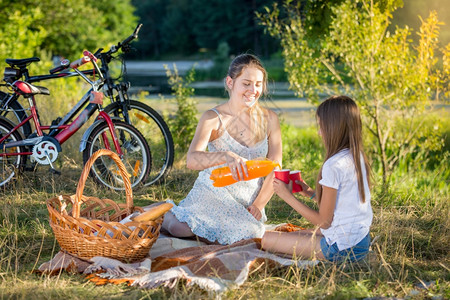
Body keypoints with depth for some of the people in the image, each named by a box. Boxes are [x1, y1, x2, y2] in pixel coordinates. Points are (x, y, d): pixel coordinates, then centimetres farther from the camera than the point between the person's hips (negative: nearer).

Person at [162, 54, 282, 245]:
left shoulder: (269, 119, 1)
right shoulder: (214, 118, -10)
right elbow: (191, 160, -27)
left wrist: (259, 204, -8)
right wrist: (226, 156, -45)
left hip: (249, 202, 3)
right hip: (214, 192, -3)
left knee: (250, 233, -30)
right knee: (180, 229, -30)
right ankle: (167, 213, 12)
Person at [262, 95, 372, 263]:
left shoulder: (333, 165, -22)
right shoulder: (358, 158, 5)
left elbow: (324, 221, -15)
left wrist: (288, 196, -8)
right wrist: (310, 193, 12)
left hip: (342, 248, -9)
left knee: (266, 239, -7)